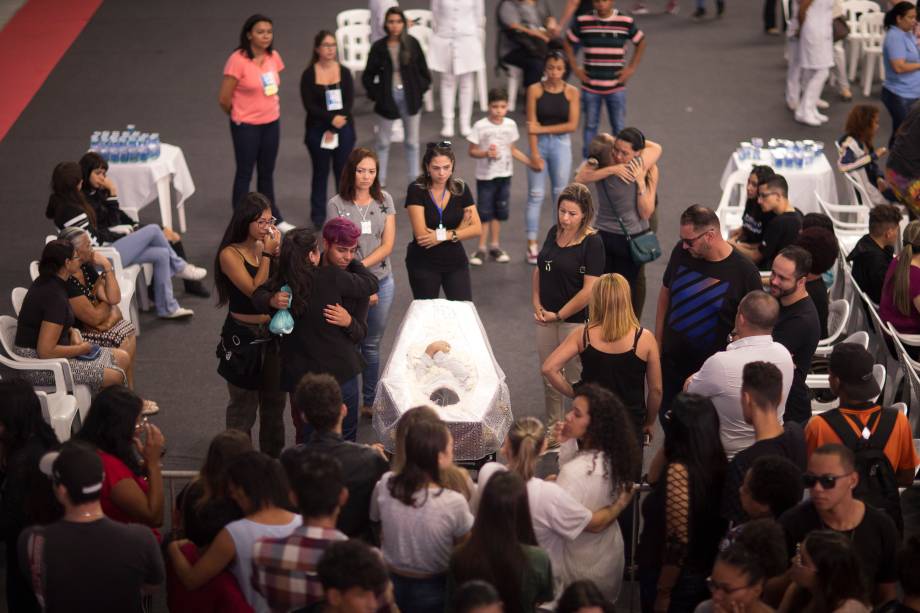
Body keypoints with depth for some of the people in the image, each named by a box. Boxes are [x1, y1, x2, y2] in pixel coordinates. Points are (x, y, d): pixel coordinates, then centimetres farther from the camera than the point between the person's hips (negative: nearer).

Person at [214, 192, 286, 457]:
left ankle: (273, 457, 32)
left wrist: (278, 252, -12)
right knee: (244, 405, 7)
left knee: (274, 401, 17)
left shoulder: (268, 245, -1)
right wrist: (266, 254, -20)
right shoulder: (230, 254, -16)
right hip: (244, 337, -5)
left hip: (273, 334, 5)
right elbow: (255, 290, -23)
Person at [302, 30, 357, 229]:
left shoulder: (344, 73, 1)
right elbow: (309, 105, -10)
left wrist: (333, 130, -12)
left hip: (343, 129, 1)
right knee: (320, 172, 6)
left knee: (343, 172, 4)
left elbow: (349, 102, -4)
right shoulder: (308, 75, -3)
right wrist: (331, 119, -22)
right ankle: (318, 216, 14)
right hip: (317, 129, -1)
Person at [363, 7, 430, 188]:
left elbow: (423, 70, 4)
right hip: (387, 97, -1)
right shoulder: (379, 47, -6)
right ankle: (379, 182, 17)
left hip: (410, 97, 1)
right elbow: (368, 76, 1)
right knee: (383, 142, 8)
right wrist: (375, 93, -8)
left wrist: (421, 89, -4)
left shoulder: (412, 44, -4)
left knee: (412, 142, 11)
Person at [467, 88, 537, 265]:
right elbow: (472, 151, -9)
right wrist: (486, 153, -27)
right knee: (484, 212, 1)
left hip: (504, 175, 4)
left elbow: (513, 150, 10)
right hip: (485, 176, -4)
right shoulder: (480, 126, -13)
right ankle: (481, 249, 10)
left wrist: (530, 162, 6)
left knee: (499, 212, 12)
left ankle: (495, 246, 23)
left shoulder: (510, 125, 0)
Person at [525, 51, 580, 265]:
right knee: (535, 195, 1)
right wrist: (534, 154, -14)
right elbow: (531, 125, -9)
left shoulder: (571, 92, -3)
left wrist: (543, 129, -12)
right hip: (539, 144, -1)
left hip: (562, 144, 1)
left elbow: (572, 125, -8)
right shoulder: (535, 90, -6)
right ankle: (532, 245, 4)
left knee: (561, 194, 11)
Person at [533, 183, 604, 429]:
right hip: (546, 317, 7)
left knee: (577, 378, 4)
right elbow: (539, 270, 13)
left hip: (575, 319, -7)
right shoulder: (554, 233, 4)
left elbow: (589, 290, -19)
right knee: (549, 378, 18)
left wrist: (558, 315, -13)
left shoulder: (592, 243, -16)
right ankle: (552, 427, 34)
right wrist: (537, 305, 0)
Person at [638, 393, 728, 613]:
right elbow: (654, 478, 17)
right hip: (703, 576, 8)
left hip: (678, 580, -8)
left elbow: (678, 541, -26)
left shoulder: (679, 471, -26)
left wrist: (662, 595, -17)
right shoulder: (712, 463, -1)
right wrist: (667, 445, 4)